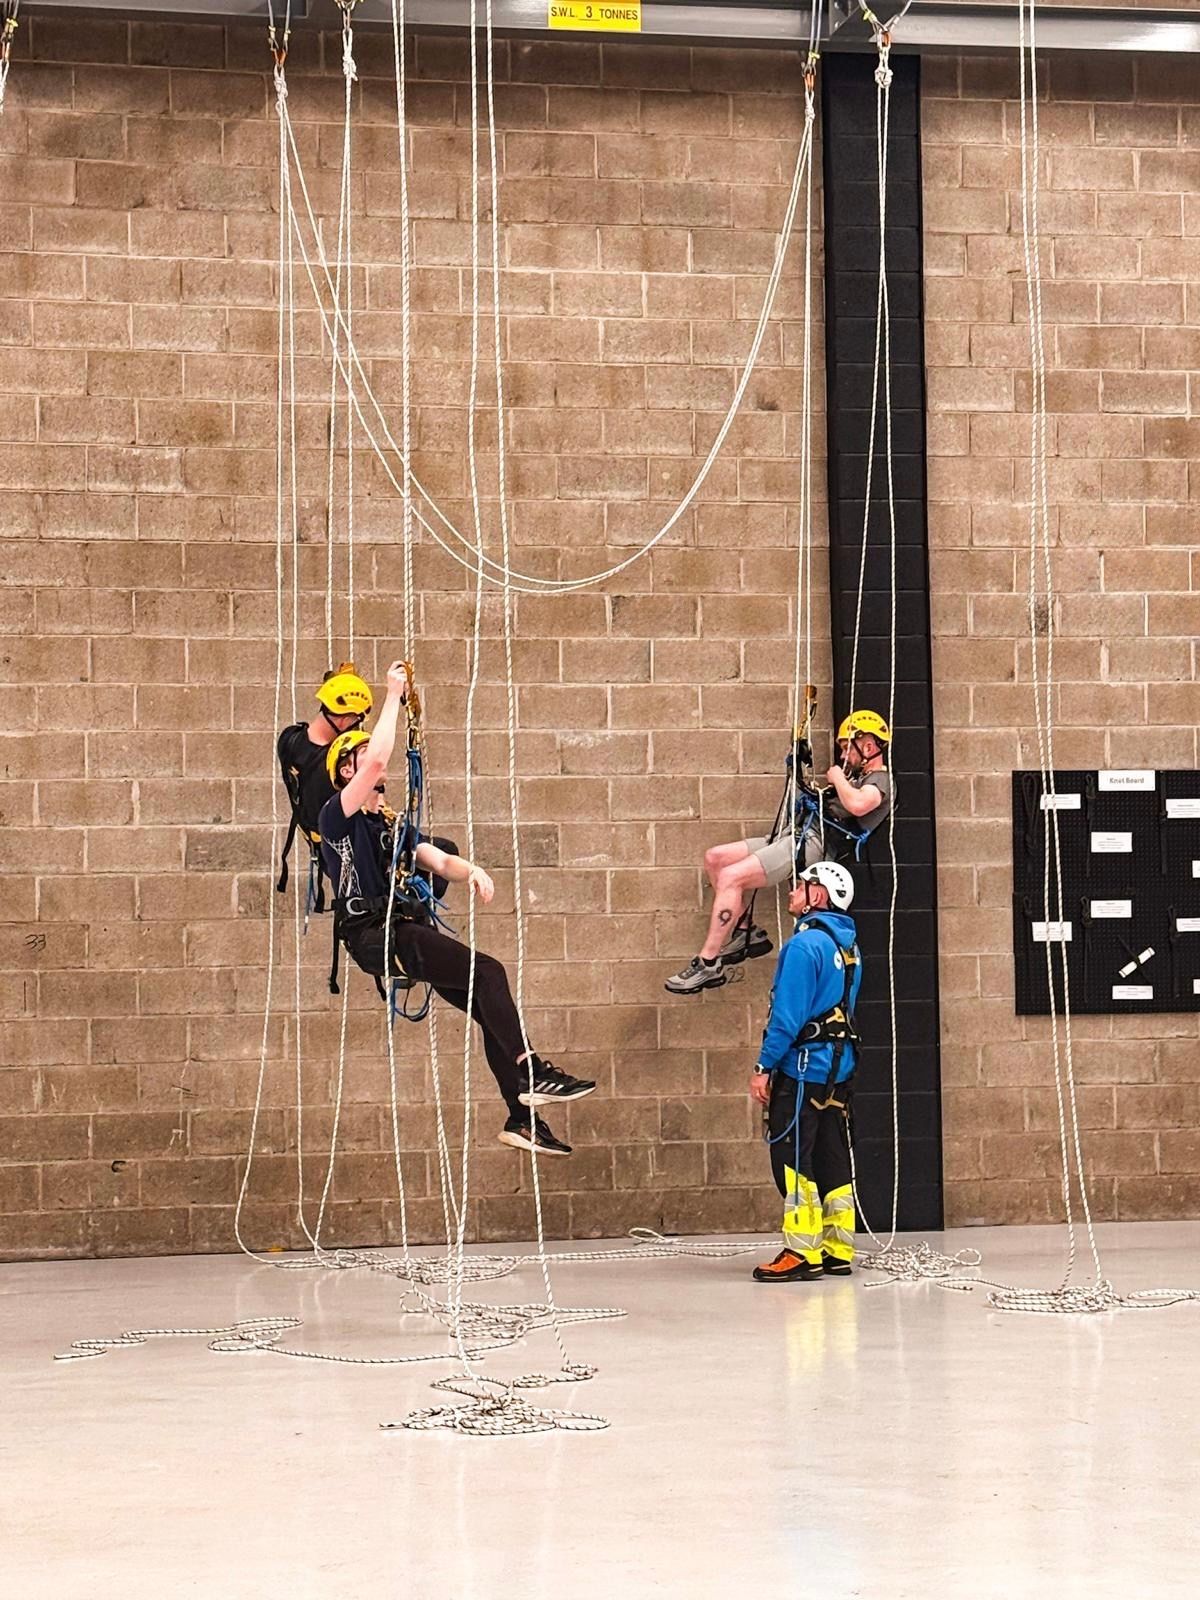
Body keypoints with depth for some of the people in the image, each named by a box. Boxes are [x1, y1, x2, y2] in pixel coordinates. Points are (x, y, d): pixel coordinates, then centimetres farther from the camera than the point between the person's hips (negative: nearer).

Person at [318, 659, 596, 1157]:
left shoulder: (393, 825, 26)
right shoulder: (338, 817, 2)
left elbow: (437, 859, 15)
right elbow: (376, 763, -14)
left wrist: (470, 870, -9)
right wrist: (393, 696, -7)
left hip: (409, 931, 8)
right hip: (374, 934, -8)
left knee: (491, 1008, -3)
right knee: (487, 971, -22)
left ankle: (522, 1117, -3)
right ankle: (532, 1074, -23)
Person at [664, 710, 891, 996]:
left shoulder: (880, 781, -3)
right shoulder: (858, 778, 28)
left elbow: (857, 805, -27)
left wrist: (837, 777, -10)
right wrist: (797, 775, 27)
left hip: (813, 844, -11)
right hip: (793, 835, 11)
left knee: (730, 877, -23)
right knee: (715, 858, 7)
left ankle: (709, 964, -23)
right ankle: (745, 932, 8)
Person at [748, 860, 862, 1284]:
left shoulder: (806, 944, -15)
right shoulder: (848, 946, 14)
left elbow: (788, 1014, -19)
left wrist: (764, 1067, -15)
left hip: (803, 1067, -9)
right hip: (838, 1070, 9)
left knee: (793, 1160, -6)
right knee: (832, 1160, 11)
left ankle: (802, 1254, -8)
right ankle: (838, 1251, 15)